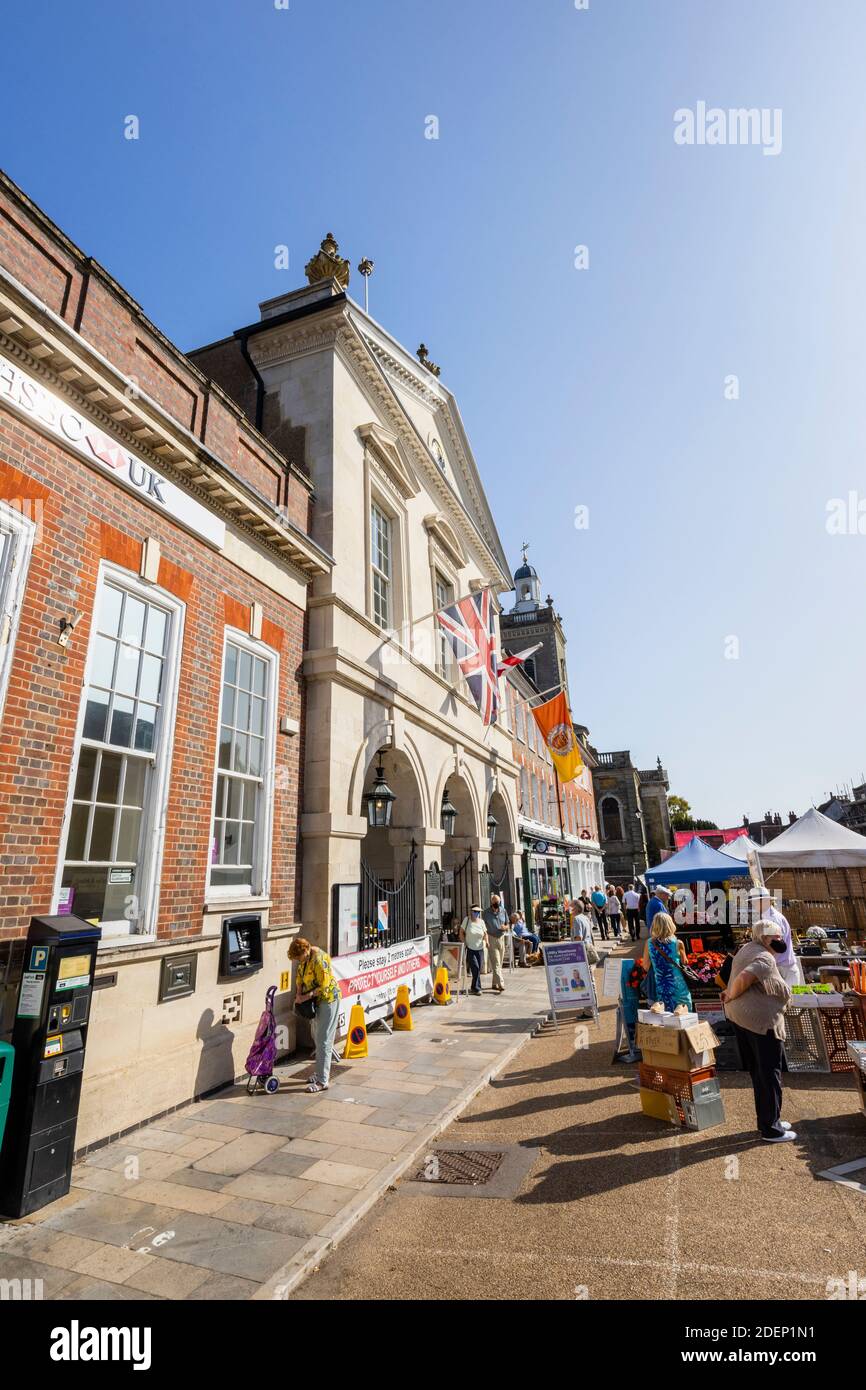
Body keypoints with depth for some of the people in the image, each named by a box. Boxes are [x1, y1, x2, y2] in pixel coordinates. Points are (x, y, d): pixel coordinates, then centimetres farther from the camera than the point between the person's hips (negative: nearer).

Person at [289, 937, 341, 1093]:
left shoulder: (319, 960, -29)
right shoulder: (305, 956, -1)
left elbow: (324, 987, -27)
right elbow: (300, 976, 10)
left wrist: (305, 998, -24)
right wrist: (299, 993, -5)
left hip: (327, 1000, -10)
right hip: (316, 1000, 10)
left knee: (323, 1040, -5)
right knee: (317, 1037, 18)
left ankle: (322, 1082, 2)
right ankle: (323, 1072, 32)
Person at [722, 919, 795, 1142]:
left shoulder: (747, 948, 10)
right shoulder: (765, 959, -20)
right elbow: (743, 978, -32)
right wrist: (731, 996, -15)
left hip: (739, 1017, 10)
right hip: (762, 1021, -10)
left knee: (758, 1073, 20)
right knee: (770, 1075, 5)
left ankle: (766, 1120, 33)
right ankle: (770, 1129, 16)